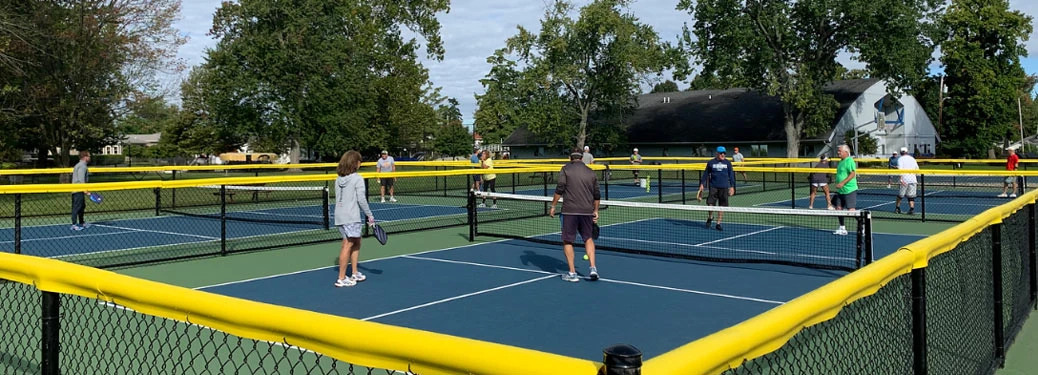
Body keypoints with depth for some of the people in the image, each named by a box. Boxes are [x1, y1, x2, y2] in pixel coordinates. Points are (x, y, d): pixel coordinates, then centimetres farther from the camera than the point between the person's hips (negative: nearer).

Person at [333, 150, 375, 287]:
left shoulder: (338, 179, 11)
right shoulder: (357, 178, -9)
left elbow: (338, 198, 13)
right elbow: (361, 199, -12)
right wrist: (369, 215, -3)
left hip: (339, 216, 8)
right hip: (351, 217, -8)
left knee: (356, 242, 18)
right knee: (348, 245, -3)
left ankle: (355, 274, 24)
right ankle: (341, 279, -2)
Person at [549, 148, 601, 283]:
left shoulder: (566, 169, 0)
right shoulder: (590, 172, 11)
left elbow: (560, 189, -8)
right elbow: (597, 195, 13)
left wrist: (553, 206, -1)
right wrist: (595, 211, 24)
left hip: (570, 211, -4)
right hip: (587, 211, 4)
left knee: (567, 241, 7)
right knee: (588, 238, 20)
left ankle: (572, 273, 6)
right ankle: (593, 268, 7)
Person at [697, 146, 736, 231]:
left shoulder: (728, 163, 6)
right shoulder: (711, 163, 3)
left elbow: (731, 175, 10)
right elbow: (706, 174, 10)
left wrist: (732, 186, 5)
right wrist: (702, 184, 6)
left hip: (724, 188, 1)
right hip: (713, 187, -1)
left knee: (722, 206, 2)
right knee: (710, 204, -9)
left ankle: (718, 223, 11)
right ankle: (710, 217, 21)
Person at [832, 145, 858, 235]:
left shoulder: (849, 161, -13)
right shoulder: (841, 161, 16)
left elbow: (853, 174, -20)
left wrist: (842, 183, -24)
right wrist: (838, 185, 21)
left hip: (849, 190, -9)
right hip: (840, 190, 9)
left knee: (851, 210, -9)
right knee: (838, 209, 10)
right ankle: (842, 228, 20)